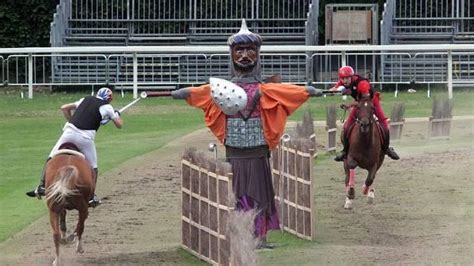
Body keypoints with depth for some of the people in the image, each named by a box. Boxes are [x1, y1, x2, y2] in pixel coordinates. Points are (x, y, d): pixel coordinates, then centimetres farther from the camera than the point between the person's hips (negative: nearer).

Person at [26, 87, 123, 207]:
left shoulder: (86, 99, 23)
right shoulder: (107, 107, 13)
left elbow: (64, 108, 24)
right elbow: (119, 125, 20)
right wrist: (117, 114, 39)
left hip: (70, 132, 2)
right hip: (86, 137, -2)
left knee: (51, 159, 11)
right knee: (93, 167, 15)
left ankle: (42, 187, -1)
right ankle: (91, 196, 11)